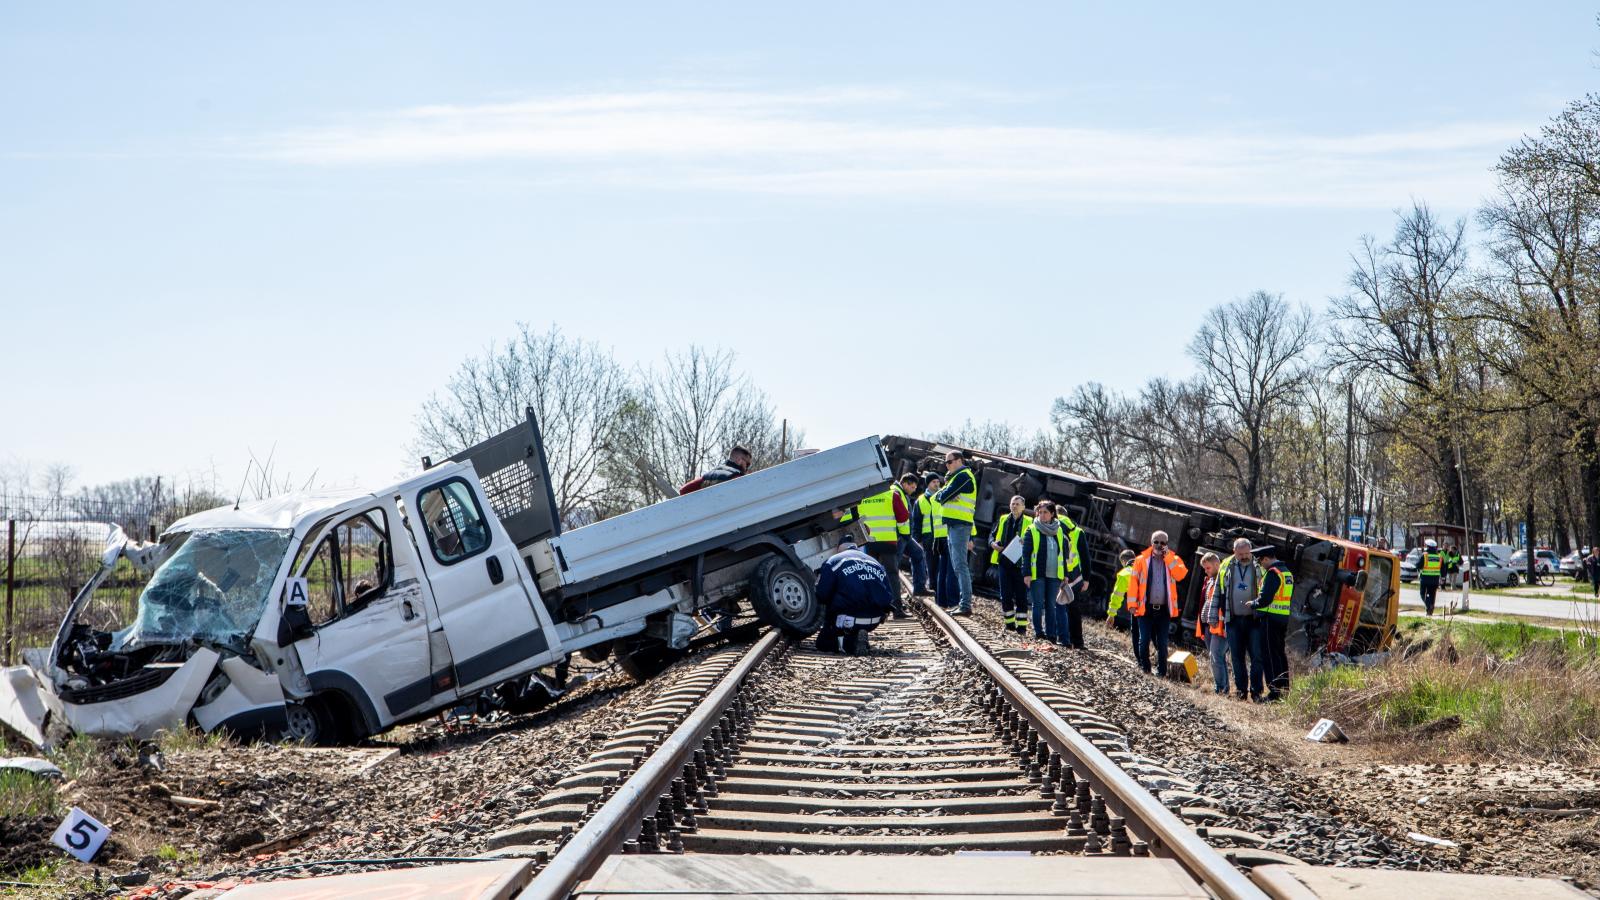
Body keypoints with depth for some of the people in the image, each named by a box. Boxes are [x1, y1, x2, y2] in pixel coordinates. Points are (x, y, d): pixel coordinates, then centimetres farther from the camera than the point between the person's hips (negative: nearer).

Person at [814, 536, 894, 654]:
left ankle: (846, 642, -13)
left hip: (847, 620, -5)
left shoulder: (833, 561, 1)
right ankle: (855, 638, 4)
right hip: (875, 621, 5)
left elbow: (821, 596, -7)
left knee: (823, 644, 16)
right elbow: (889, 598, 14)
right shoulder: (876, 563, 17)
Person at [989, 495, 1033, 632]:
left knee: (1021, 595, -2)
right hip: (1004, 562, 4)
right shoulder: (1003, 520, 12)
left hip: (1020, 563, -4)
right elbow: (992, 535, 19)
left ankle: (1022, 624, 2)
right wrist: (993, 544, -2)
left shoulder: (1029, 522, 2)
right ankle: (1010, 622, 15)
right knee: (1005, 595, 6)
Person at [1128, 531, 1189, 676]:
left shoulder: (1173, 560, 7)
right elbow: (1133, 581, -1)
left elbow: (1181, 574, -12)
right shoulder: (1141, 560, 4)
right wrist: (1132, 604, -9)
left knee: (1162, 642, 4)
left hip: (1164, 609, 1)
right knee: (1144, 640, 0)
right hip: (1146, 608, -1)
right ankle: (1144, 667, 13)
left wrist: (1168, 557, -12)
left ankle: (1161, 670, 10)